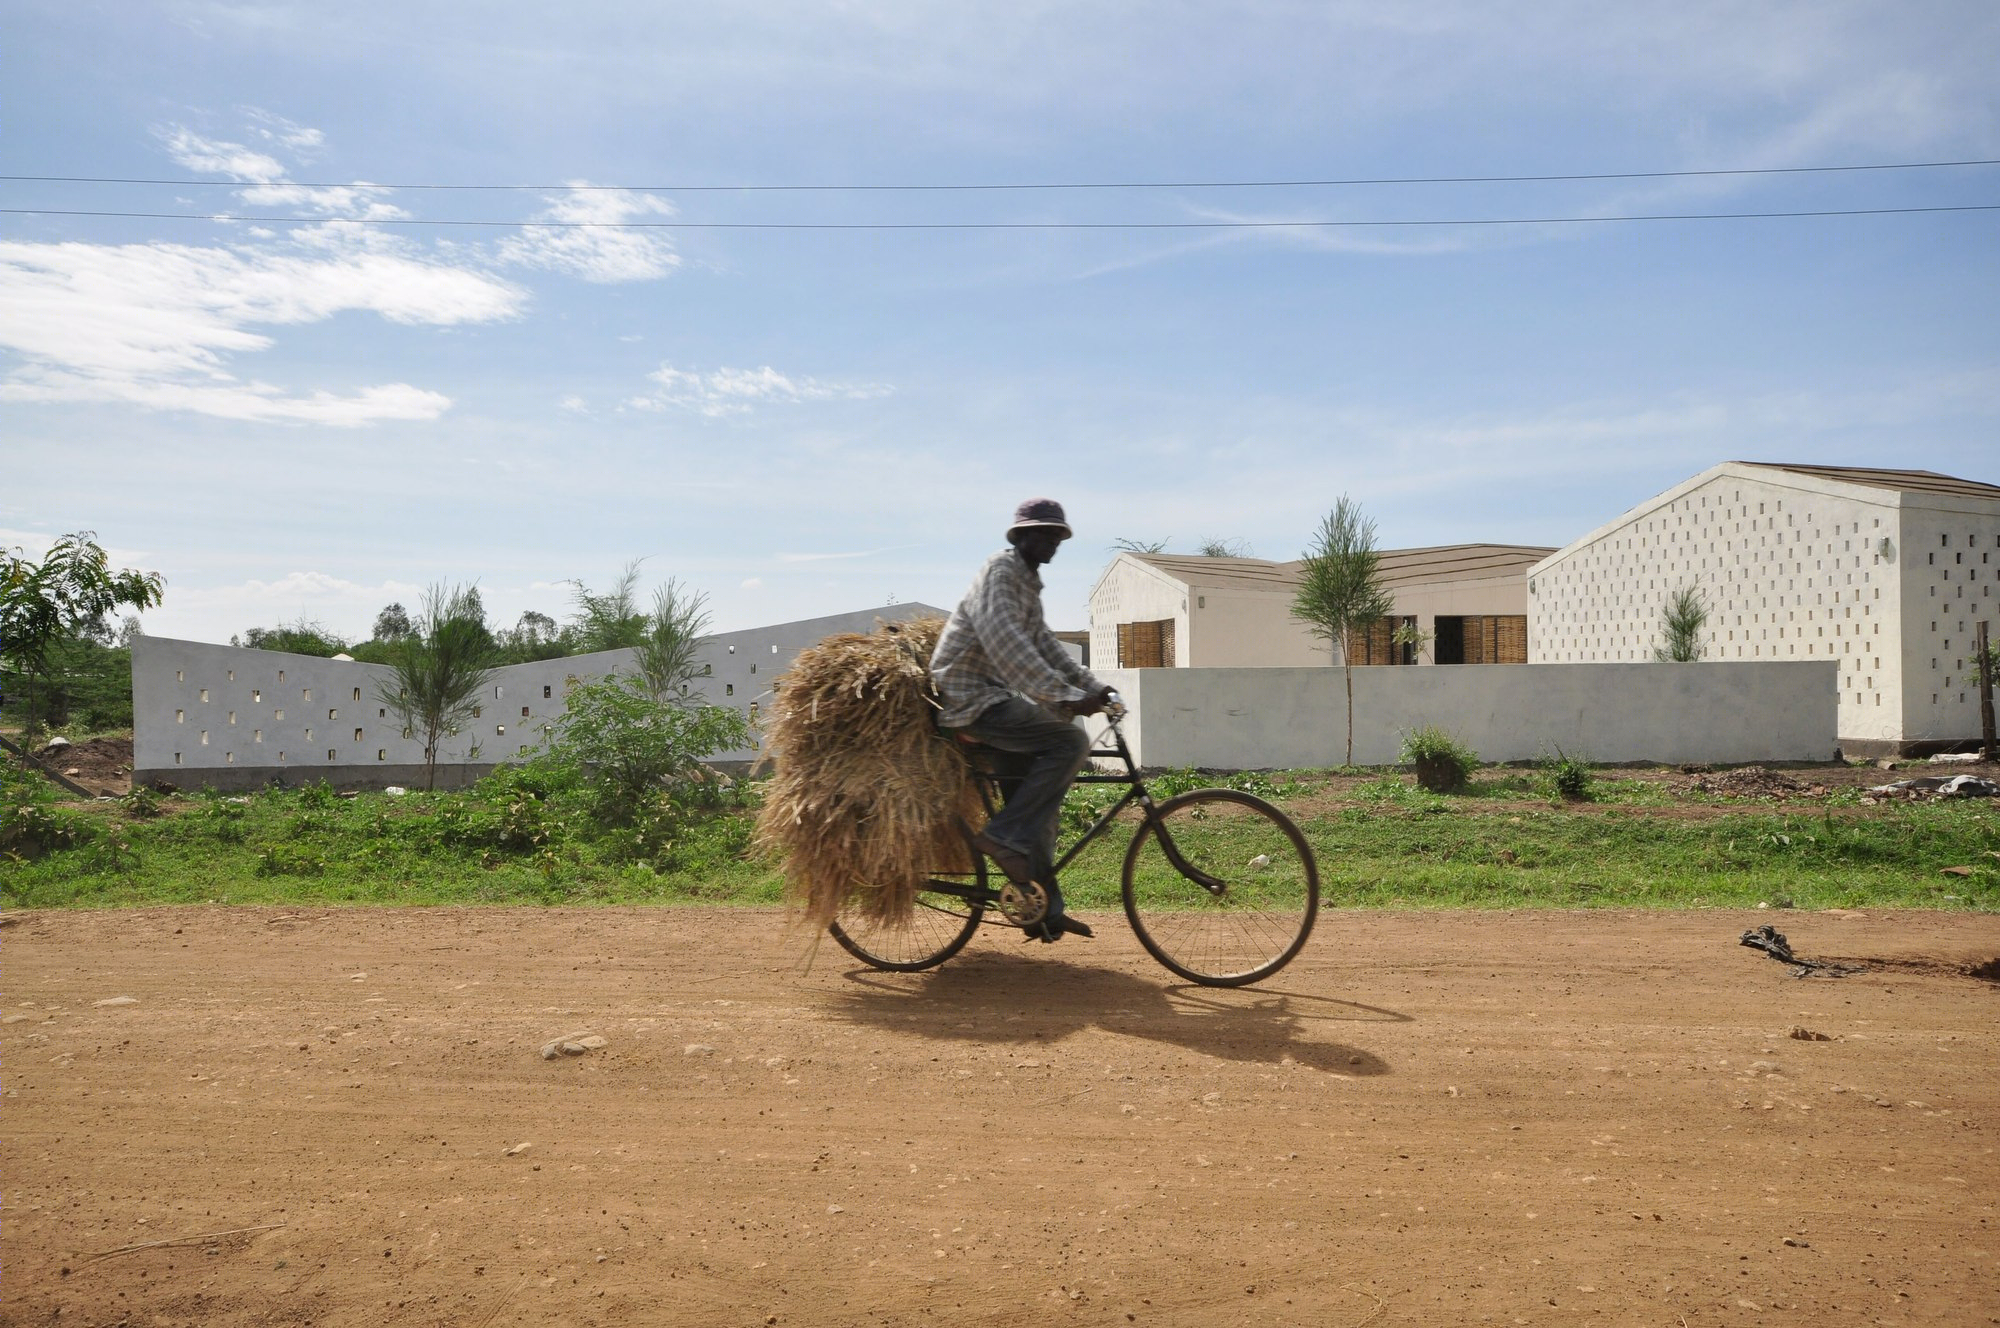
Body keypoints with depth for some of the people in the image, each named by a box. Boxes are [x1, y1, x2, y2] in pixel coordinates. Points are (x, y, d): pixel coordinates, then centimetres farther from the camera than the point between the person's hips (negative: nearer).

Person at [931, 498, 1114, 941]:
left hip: (992, 697, 10)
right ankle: (1003, 835, -15)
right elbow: (1009, 647, -27)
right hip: (971, 697, -10)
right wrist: (1064, 697, -32)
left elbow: (1044, 645, 20)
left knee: (1038, 798, 8)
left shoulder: (1028, 582, 19)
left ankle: (1044, 910, 14)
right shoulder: (999, 573, -13)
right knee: (1070, 742, -21)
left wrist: (1092, 687, 8)